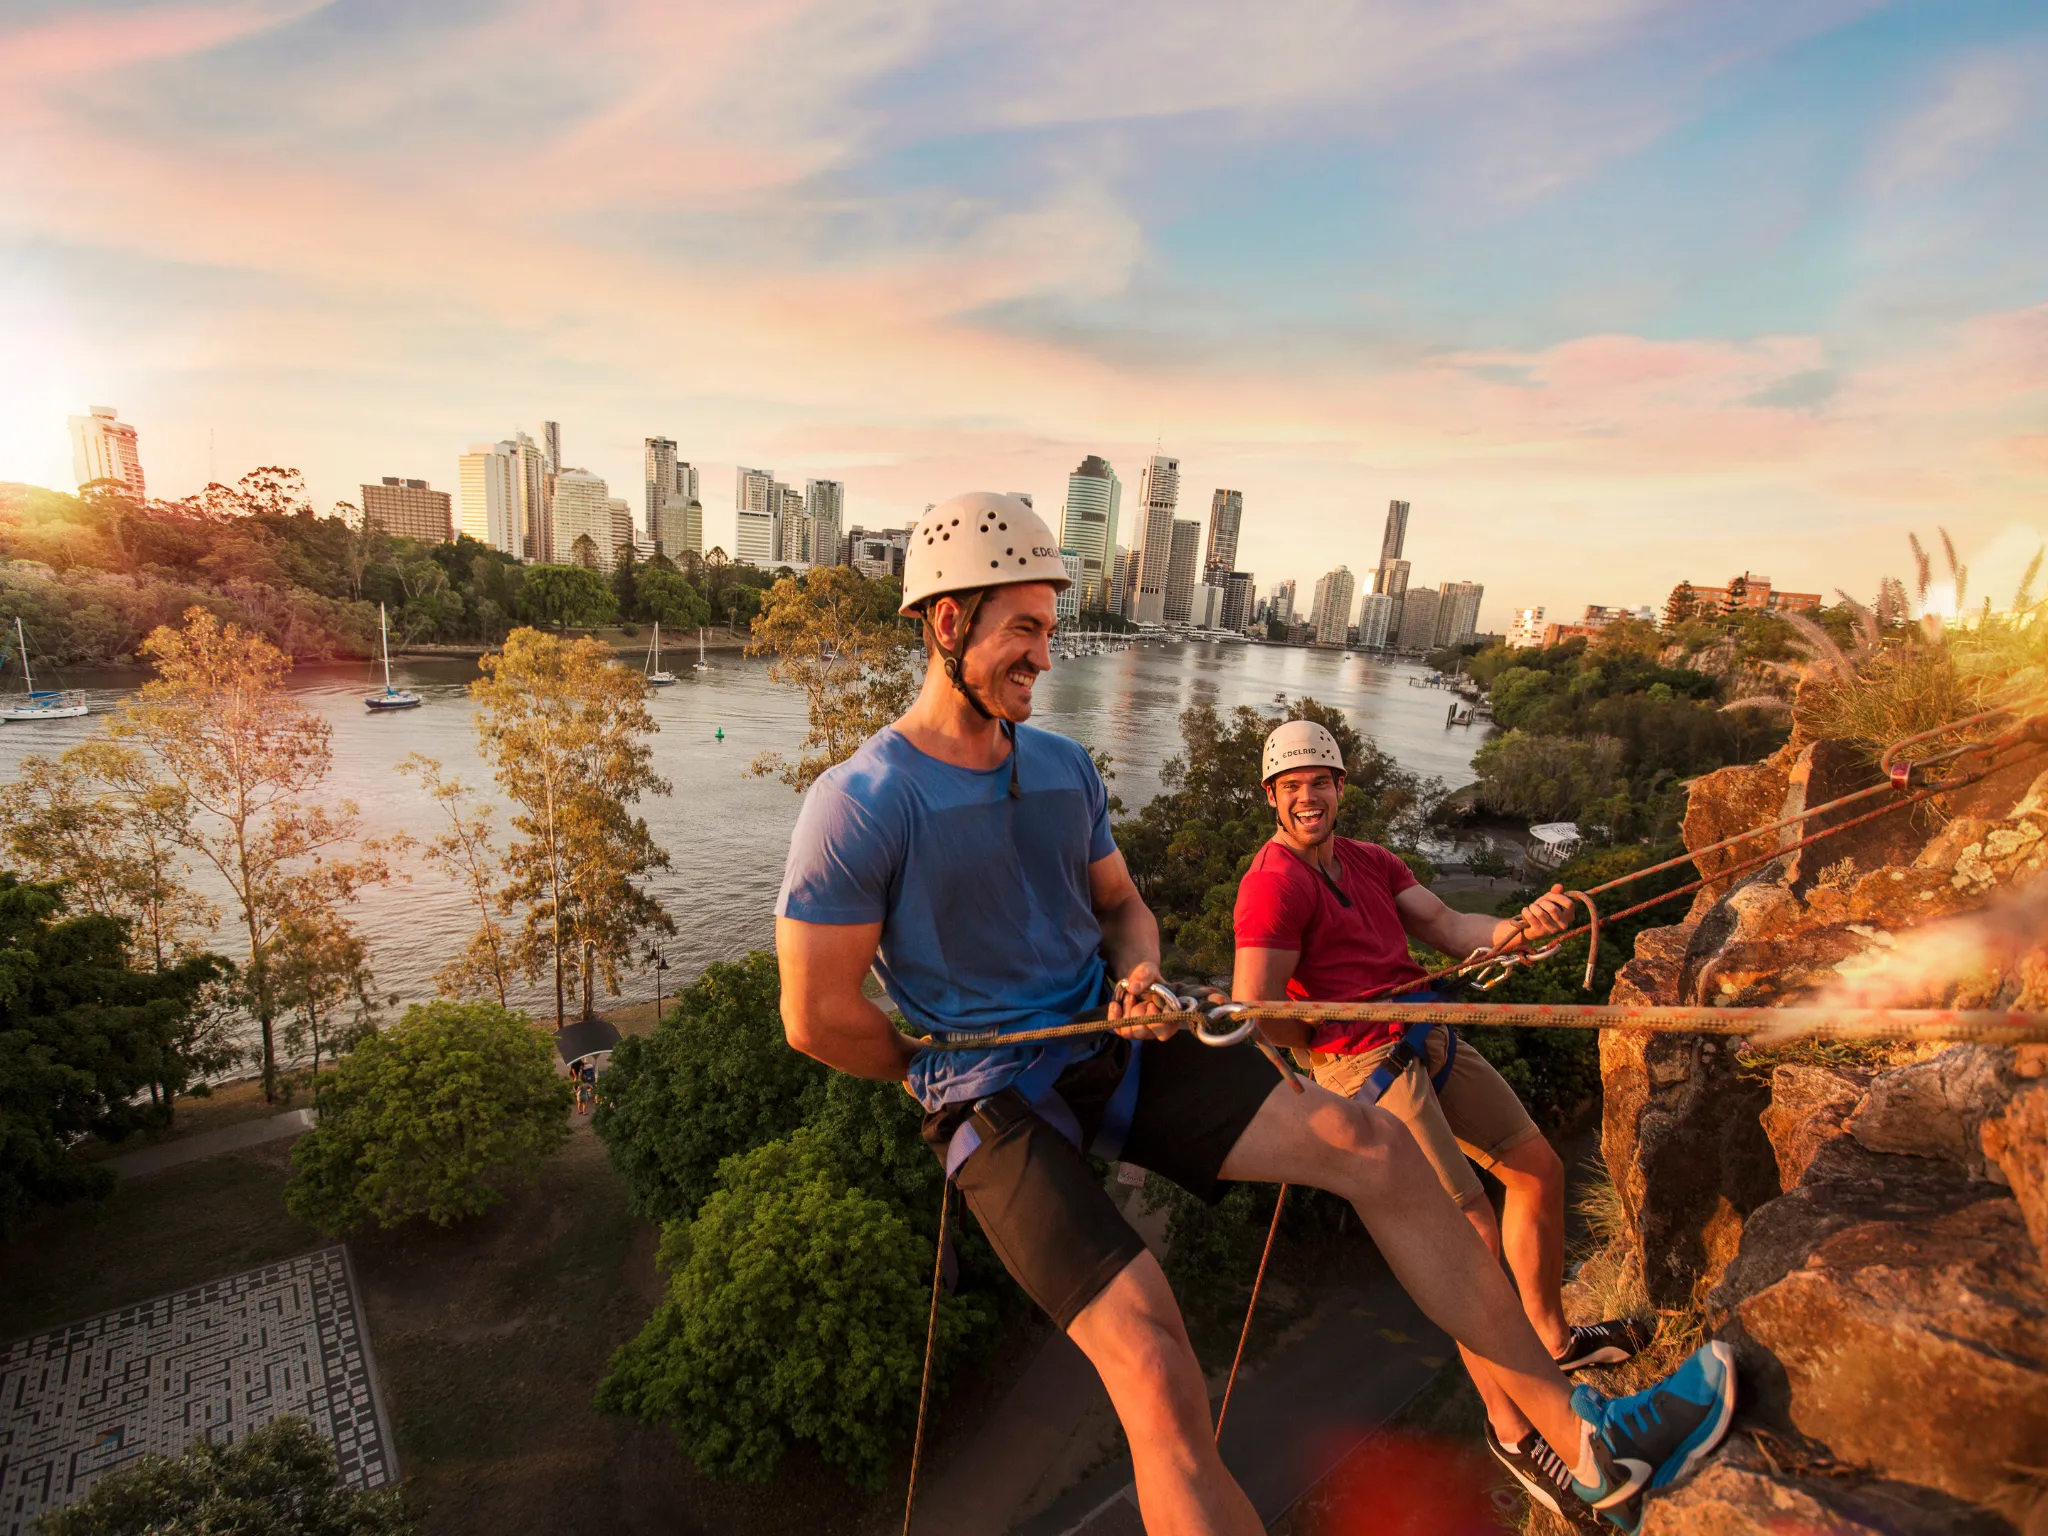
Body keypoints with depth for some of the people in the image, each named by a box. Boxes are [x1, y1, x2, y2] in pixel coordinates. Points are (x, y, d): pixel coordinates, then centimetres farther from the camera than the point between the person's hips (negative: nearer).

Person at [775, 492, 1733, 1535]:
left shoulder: (1063, 766, 6)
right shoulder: (859, 805, -15)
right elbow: (817, 1018, -12)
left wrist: (1138, 980, -5)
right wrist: (955, 1073, 0)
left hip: (1112, 1046, 6)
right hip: (995, 1104, -5)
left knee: (1369, 1144, -6)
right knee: (1153, 1365, -23)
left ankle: (1584, 1438, 10)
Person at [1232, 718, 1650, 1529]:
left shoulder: (1370, 860, 11)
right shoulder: (1272, 883, -17)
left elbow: (1449, 928, 2)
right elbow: (1256, 1017, -21)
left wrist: (1520, 924, -17)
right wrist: (1336, 1041, -4)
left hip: (1431, 1038, 9)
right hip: (1367, 1066, -9)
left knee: (1539, 1168, 19)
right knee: (1473, 1230, -11)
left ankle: (1551, 1337, 42)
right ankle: (1511, 1427, 13)